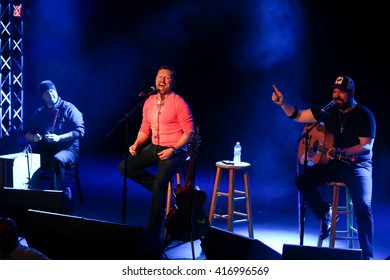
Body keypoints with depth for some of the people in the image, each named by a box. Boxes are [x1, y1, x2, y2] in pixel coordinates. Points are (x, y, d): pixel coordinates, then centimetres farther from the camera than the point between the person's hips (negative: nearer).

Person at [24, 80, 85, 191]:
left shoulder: (68, 108, 1)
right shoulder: (39, 112, 15)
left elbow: (80, 131, -9)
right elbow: (27, 133, 15)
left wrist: (59, 138, -21)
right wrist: (33, 137, -10)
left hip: (67, 149, -4)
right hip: (44, 149, 4)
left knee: (57, 160, -38)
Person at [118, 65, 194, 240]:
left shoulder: (179, 103, -11)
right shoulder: (149, 102, 7)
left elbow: (189, 132, -11)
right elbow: (145, 128, 14)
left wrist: (173, 150, -21)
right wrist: (136, 144, -4)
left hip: (175, 150, -7)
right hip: (154, 147, 7)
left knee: (159, 186, -23)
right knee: (124, 167, -6)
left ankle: (153, 233, -14)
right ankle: (161, 186, 3)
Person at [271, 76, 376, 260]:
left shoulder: (364, 115, -10)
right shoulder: (328, 111, 5)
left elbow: (366, 147, -18)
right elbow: (298, 116, 9)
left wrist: (340, 152, -31)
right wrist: (282, 103, -8)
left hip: (357, 164, -5)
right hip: (332, 162, 5)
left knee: (363, 206, -25)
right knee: (302, 181, -16)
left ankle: (367, 256, -17)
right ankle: (325, 215, 4)